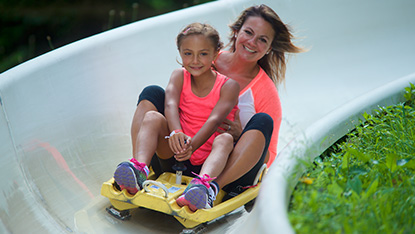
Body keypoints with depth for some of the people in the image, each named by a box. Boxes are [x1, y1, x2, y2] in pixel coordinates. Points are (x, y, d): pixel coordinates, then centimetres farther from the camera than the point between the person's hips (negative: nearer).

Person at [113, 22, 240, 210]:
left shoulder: (228, 86, -3)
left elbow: (214, 120, -20)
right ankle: (139, 170, -44)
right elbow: (171, 105, -14)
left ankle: (204, 184, -65)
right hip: (178, 157, 3)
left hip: (208, 161, -2)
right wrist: (176, 133, -36)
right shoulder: (179, 76, 7)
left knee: (225, 139, -34)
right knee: (152, 117, -18)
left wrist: (192, 145, -38)